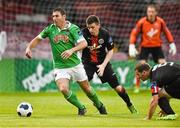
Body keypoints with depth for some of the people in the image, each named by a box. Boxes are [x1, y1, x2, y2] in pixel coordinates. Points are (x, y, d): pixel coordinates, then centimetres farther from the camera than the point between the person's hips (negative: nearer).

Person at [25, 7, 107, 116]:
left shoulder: (73, 28, -9)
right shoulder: (50, 29, -2)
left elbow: (84, 43, -17)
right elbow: (38, 39, 11)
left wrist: (72, 50, -32)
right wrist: (29, 48, -6)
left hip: (75, 65, -1)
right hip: (60, 67, 1)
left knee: (86, 88, 10)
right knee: (63, 89, -21)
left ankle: (99, 105, 41)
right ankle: (81, 108, 2)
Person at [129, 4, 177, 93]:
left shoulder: (160, 21, -7)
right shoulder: (142, 22, -13)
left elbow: (166, 32, 7)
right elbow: (134, 33, -7)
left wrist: (172, 44, 5)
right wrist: (131, 46, -17)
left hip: (157, 46, 2)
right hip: (145, 46, -2)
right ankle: (137, 87, 0)